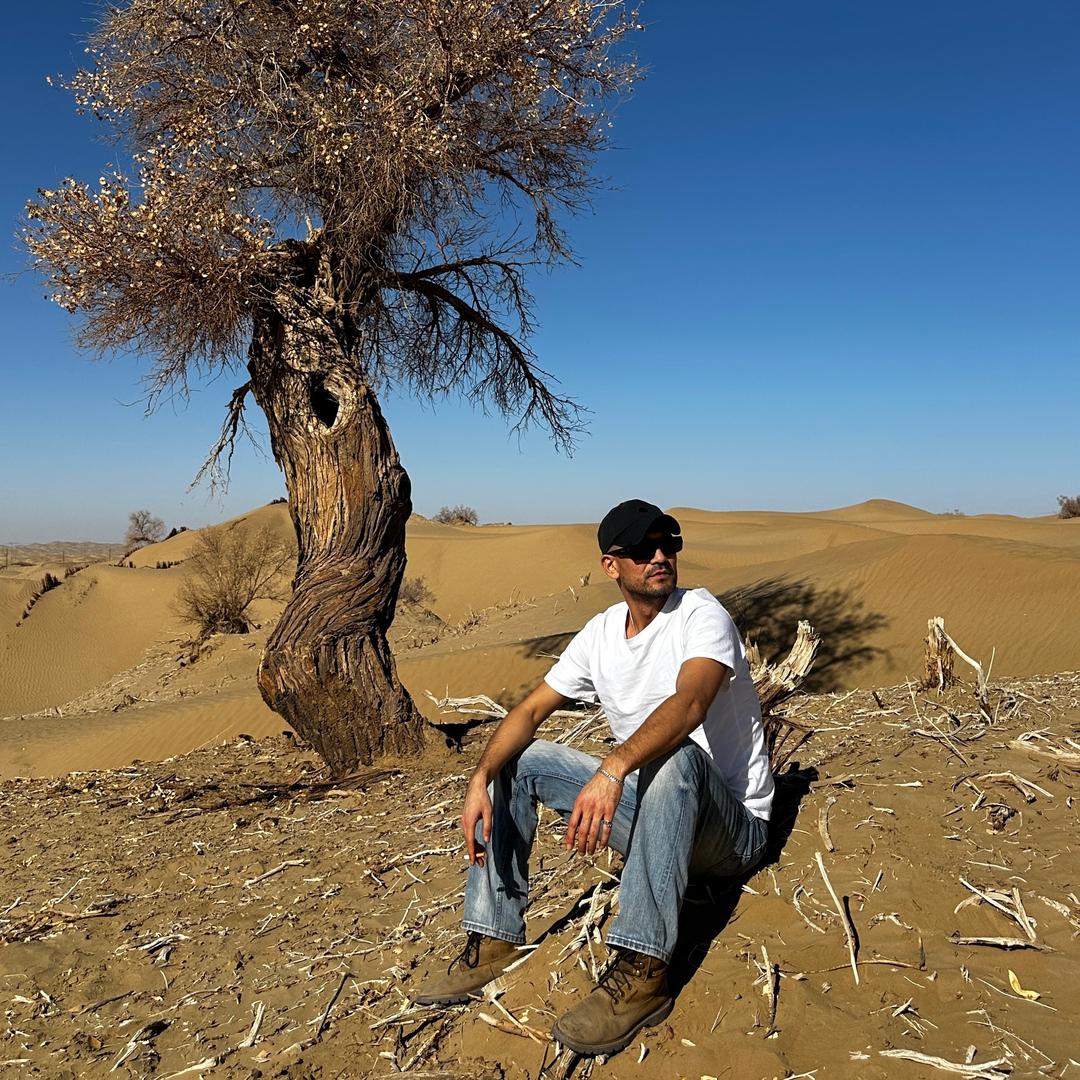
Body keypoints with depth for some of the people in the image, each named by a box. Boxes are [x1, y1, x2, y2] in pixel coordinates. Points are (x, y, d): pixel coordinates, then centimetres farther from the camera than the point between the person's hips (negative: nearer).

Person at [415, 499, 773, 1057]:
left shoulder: (700, 612, -16)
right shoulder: (600, 633, 2)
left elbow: (689, 703, -36)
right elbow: (531, 709, -3)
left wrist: (613, 769, -52)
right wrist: (480, 780, -21)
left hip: (732, 827, -6)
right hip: (647, 814, 6)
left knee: (674, 753, -39)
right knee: (517, 758, -2)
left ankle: (641, 971, -37)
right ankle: (494, 939, -2)